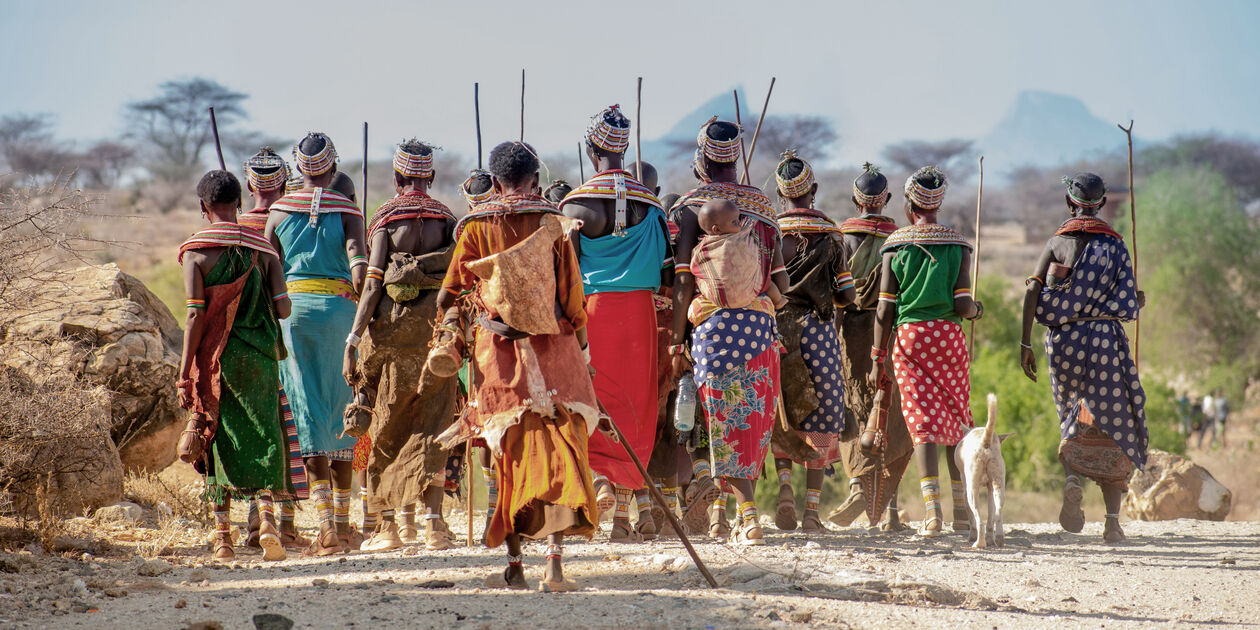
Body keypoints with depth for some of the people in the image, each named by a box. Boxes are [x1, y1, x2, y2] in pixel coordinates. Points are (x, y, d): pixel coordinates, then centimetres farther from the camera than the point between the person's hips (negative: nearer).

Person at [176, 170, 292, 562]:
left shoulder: (195, 252, -4)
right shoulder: (262, 249, 4)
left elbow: (196, 314, -11)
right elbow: (282, 308, -2)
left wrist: (185, 373, -8)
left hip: (215, 356, -1)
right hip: (259, 356, 1)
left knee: (220, 440, 8)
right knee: (263, 434, 5)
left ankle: (222, 534, 10)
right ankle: (267, 513, -18)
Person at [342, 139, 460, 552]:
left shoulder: (385, 218, -2)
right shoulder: (446, 218, 6)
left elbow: (373, 282, -7)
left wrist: (354, 338, -6)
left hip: (391, 329, -2)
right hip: (435, 328, 2)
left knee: (387, 429, 8)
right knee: (431, 429, 4)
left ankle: (388, 525, 11)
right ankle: (433, 522, -8)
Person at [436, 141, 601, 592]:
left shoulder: (476, 226, 0)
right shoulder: (551, 224, -2)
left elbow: (452, 289, 6)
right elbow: (571, 289, 0)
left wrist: (449, 324, 21)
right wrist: (581, 344, 11)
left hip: (499, 352, 1)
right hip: (553, 349, -1)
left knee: (510, 456, 9)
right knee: (561, 451, 0)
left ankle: (515, 566, 11)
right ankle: (554, 562, -11)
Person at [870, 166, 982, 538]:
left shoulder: (895, 247, 1)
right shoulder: (957, 246, 1)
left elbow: (885, 309, 0)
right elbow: (962, 305, -5)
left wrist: (877, 359, 4)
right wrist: (976, 310, 19)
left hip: (907, 336, -1)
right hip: (948, 335, 1)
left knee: (923, 422, -1)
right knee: (957, 420, 12)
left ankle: (932, 510, -13)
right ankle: (962, 510, 14)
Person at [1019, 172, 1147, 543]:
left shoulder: (1056, 243, 4)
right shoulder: (1114, 246, -1)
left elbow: (1032, 293, -6)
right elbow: (1127, 307, -7)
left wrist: (1025, 344, -4)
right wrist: (1139, 301, 16)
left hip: (1062, 342, 2)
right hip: (1105, 339, -2)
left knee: (1072, 422, 21)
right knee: (1113, 428, 5)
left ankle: (1071, 479, -8)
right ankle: (1112, 520, -2)